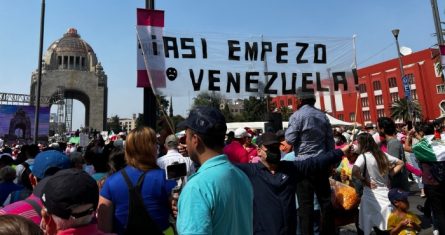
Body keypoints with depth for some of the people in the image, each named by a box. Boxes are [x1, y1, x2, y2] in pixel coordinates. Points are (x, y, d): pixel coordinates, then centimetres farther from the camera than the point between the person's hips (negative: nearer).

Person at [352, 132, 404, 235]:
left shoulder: (363, 156, -14)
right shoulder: (382, 154, 6)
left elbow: (354, 171, -32)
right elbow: (400, 163, 17)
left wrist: (365, 181, -15)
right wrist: (389, 174, 9)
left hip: (371, 195, -6)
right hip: (385, 193, 6)